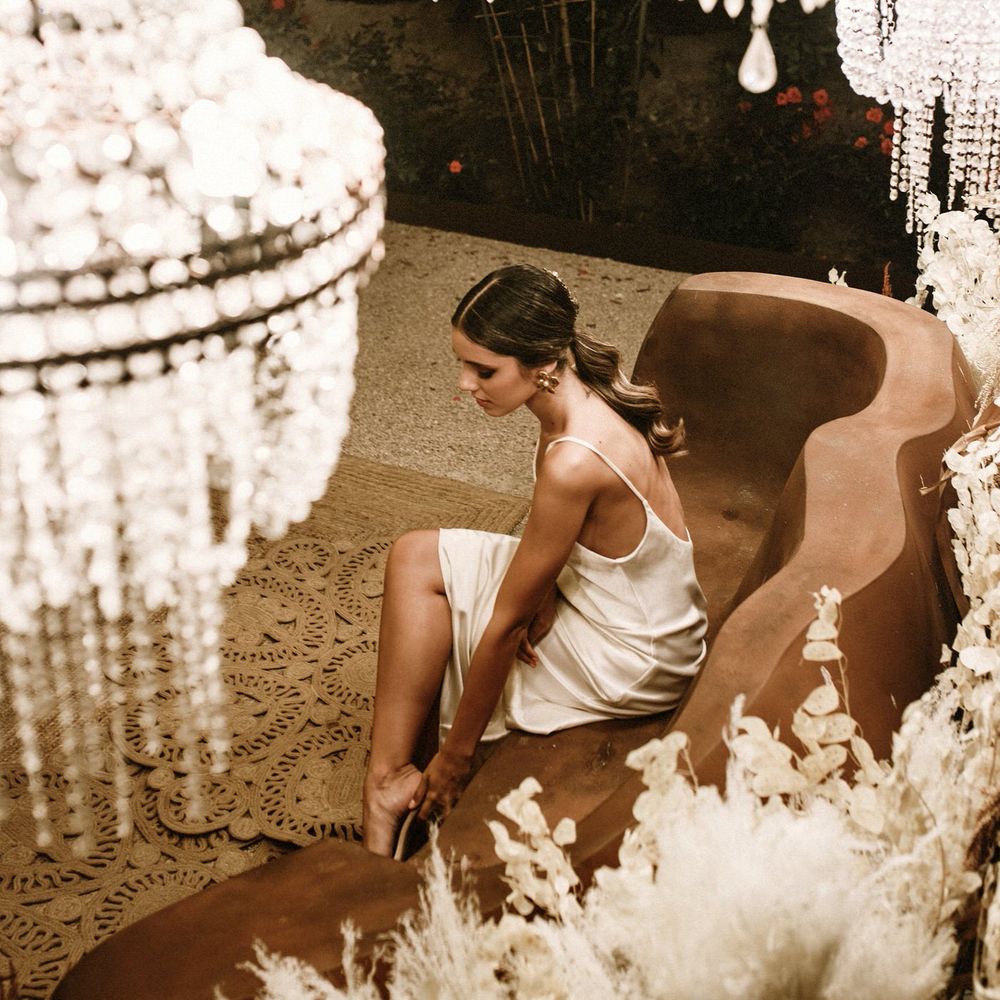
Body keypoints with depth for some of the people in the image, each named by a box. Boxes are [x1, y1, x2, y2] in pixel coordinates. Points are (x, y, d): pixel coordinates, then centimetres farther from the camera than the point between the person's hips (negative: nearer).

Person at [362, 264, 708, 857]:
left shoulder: (575, 463, -33)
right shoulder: (586, 390, -7)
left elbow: (508, 620, -24)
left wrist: (456, 754, -14)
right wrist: (542, 597, -14)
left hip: (629, 666, -9)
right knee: (416, 558, 4)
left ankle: (394, 779, 5)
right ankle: (391, 777, 4)